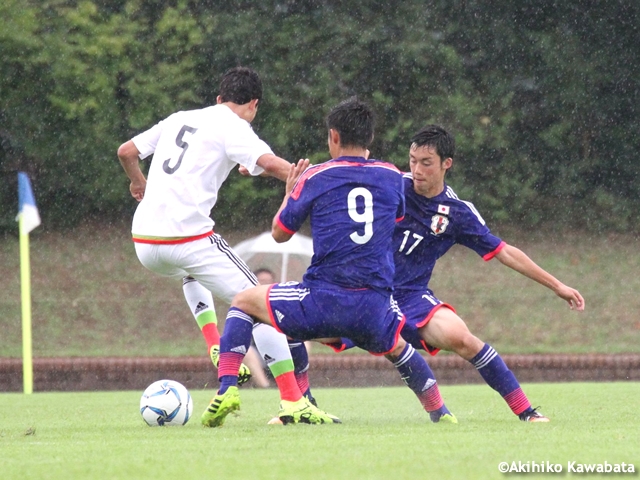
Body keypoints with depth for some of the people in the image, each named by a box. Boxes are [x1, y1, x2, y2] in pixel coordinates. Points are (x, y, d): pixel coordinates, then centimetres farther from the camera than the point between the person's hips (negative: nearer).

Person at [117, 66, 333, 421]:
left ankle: (216, 349, 18)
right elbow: (270, 163, -19)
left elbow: (126, 151, 27)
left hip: (144, 242, 7)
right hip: (188, 237, -7)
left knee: (192, 274, 39)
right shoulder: (233, 127, -1)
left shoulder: (179, 119, 19)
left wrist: (138, 182, 47)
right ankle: (293, 401, -9)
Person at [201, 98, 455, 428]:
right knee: (396, 347, 38)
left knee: (244, 301, 18)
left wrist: (290, 193, 31)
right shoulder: (392, 177, 9)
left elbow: (279, 233, 12)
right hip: (375, 309, 3)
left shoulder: (314, 177, 2)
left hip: (323, 301, -3)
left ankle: (227, 389, 2)